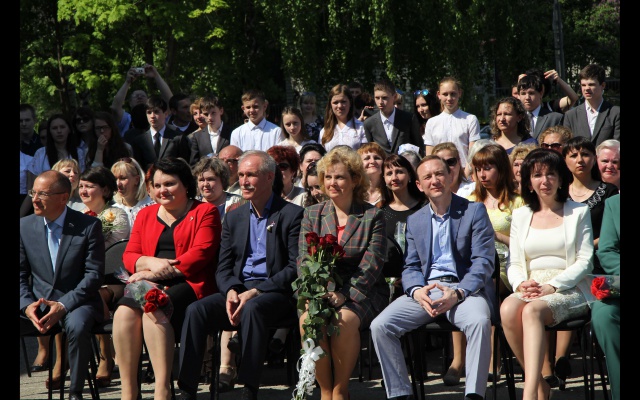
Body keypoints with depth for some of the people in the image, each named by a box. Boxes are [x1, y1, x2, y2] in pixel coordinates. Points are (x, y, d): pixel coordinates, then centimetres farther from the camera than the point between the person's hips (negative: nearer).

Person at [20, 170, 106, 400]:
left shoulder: (89, 226, -4)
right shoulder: (25, 226, 7)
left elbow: (94, 275, -8)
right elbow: (21, 275, 7)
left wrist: (63, 305, -20)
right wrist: (27, 306, -13)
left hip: (76, 303, -3)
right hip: (37, 303, 3)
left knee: (77, 326, -37)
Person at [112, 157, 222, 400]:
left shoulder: (205, 212, 9)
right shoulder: (146, 215, 25)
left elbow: (200, 254, -6)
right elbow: (129, 256, 16)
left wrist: (155, 273, -13)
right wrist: (151, 262, -9)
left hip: (187, 284, -4)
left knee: (153, 311, -35)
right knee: (124, 312, -30)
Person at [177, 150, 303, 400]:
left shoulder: (292, 215, 1)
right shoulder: (234, 217, 18)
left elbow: (296, 268, -7)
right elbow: (223, 267, 14)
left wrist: (255, 292, -17)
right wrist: (230, 291, -10)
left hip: (275, 293, -5)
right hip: (238, 290, 5)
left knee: (252, 309, -38)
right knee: (196, 310, -22)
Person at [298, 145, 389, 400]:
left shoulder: (373, 216, 4)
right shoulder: (312, 215, 14)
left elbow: (372, 265, -6)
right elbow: (303, 260, 5)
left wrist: (344, 296, -20)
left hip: (362, 293, -2)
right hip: (320, 292, 2)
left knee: (344, 320, -34)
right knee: (308, 319, -31)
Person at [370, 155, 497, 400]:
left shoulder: (474, 211, 5)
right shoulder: (414, 220, 19)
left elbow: (484, 262, -3)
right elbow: (410, 267, 14)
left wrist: (457, 293, -20)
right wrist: (417, 291, -11)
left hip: (464, 289, -4)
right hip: (425, 289, 4)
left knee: (479, 321, -37)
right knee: (380, 326, -19)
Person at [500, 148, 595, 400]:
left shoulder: (578, 212, 10)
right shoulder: (520, 215, 20)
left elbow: (585, 261, 2)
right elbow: (513, 263, 15)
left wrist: (552, 286, -13)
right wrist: (521, 284, -9)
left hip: (569, 290, -3)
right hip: (530, 290, 3)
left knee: (532, 311, -36)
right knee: (508, 309, -33)